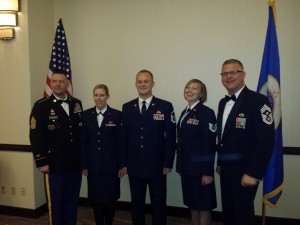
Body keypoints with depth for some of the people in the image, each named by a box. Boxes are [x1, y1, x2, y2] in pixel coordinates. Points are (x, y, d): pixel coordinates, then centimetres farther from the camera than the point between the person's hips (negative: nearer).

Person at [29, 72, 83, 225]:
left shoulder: (76, 104, 8)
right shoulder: (41, 106, -5)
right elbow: (35, 136, -8)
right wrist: (41, 162, -11)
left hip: (75, 164, 4)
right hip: (54, 165, -4)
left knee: (72, 201, 15)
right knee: (55, 203, 10)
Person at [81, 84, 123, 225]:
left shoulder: (117, 115, -4)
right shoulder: (86, 115, 3)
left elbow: (120, 142, -4)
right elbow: (83, 141, 2)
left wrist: (121, 165, -5)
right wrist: (83, 165, -1)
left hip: (111, 165, -2)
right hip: (93, 165, 2)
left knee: (110, 198, 8)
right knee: (95, 198, 11)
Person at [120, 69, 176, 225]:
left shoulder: (165, 106, -4)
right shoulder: (127, 108, 6)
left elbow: (171, 137, -5)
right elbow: (124, 137, 6)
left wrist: (168, 163, -8)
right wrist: (124, 163, 3)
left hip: (157, 166, -2)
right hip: (134, 166, 3)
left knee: (158, 204, 11)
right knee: (136, 203, 15)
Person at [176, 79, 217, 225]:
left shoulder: (207, 113, -12)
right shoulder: (185, 112, 11)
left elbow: (210, 145, -16)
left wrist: (207, 172, -18)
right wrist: (180, 165, 12)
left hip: (200, 168, -7)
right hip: (187, 167, 7)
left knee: (203, 205, 6)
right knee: (192, 203, 17)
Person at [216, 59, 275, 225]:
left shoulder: (257, 100, -15)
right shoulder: (223, 103, 10)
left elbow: (266, 141, -20)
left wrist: (253, 173, -21)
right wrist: (220, 163, 14)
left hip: (244, 172, -7)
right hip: (226, 170, 7)